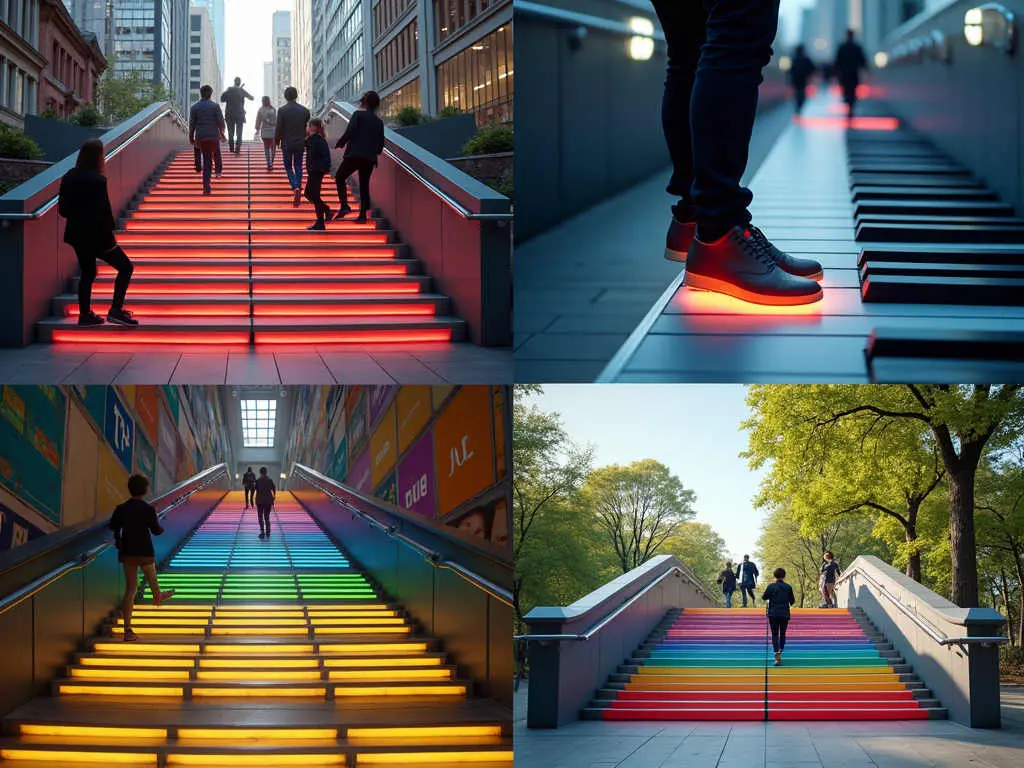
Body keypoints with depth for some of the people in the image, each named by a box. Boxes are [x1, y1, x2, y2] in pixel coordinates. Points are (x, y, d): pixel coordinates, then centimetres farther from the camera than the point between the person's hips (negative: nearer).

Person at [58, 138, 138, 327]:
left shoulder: (69, 177, 1)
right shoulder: (97, 180, -21)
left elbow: (63, 209, 4)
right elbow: (102, 212, -22)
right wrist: (109, 235, -9)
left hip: (77, 234, 8)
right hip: (96, 236, -8)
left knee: (87, 273, 21)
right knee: (125, 267, 6)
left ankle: (85, 315, 23)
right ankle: (116, 310, -2)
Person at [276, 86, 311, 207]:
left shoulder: (282, 110, -11)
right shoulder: (304, 110, 0)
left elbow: (279, 128, -9)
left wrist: (276, 140, 7)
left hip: (287, 144, -3)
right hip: (300, 143, 3)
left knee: (288, 167, 8)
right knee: (298, 167, 12)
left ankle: (295, 187, -15)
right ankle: (298, 191, 7)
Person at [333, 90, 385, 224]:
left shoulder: (358, 114, -2)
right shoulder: (379, 121, 13)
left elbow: (350, 131, -13)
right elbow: (381, 142, 11)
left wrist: (340, 144, 0)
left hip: (355, 154, -5)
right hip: (370, 158, 5)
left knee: (340, 178, 8)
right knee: (364, 184, 11)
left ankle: (344, 205, -11)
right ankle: (363, 214, 5)